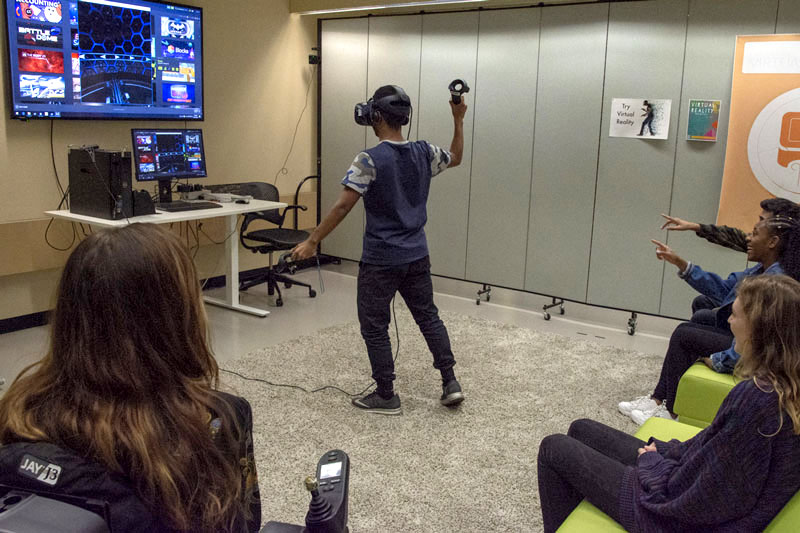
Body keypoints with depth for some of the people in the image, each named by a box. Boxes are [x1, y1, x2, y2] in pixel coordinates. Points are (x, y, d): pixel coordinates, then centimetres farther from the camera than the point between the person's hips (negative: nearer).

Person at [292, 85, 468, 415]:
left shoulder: (369, 161, -17)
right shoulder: (424, 153, 1)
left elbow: (342, 207, -20)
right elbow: (455, 158, 23)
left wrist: (312, 242, -13)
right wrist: (458, 119, 29)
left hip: (380, 261, -6)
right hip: (417, 257, 6)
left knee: (375, 328, 7)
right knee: (428, 316, 19)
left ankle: (386, 397, 15)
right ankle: (450, 382, 20)